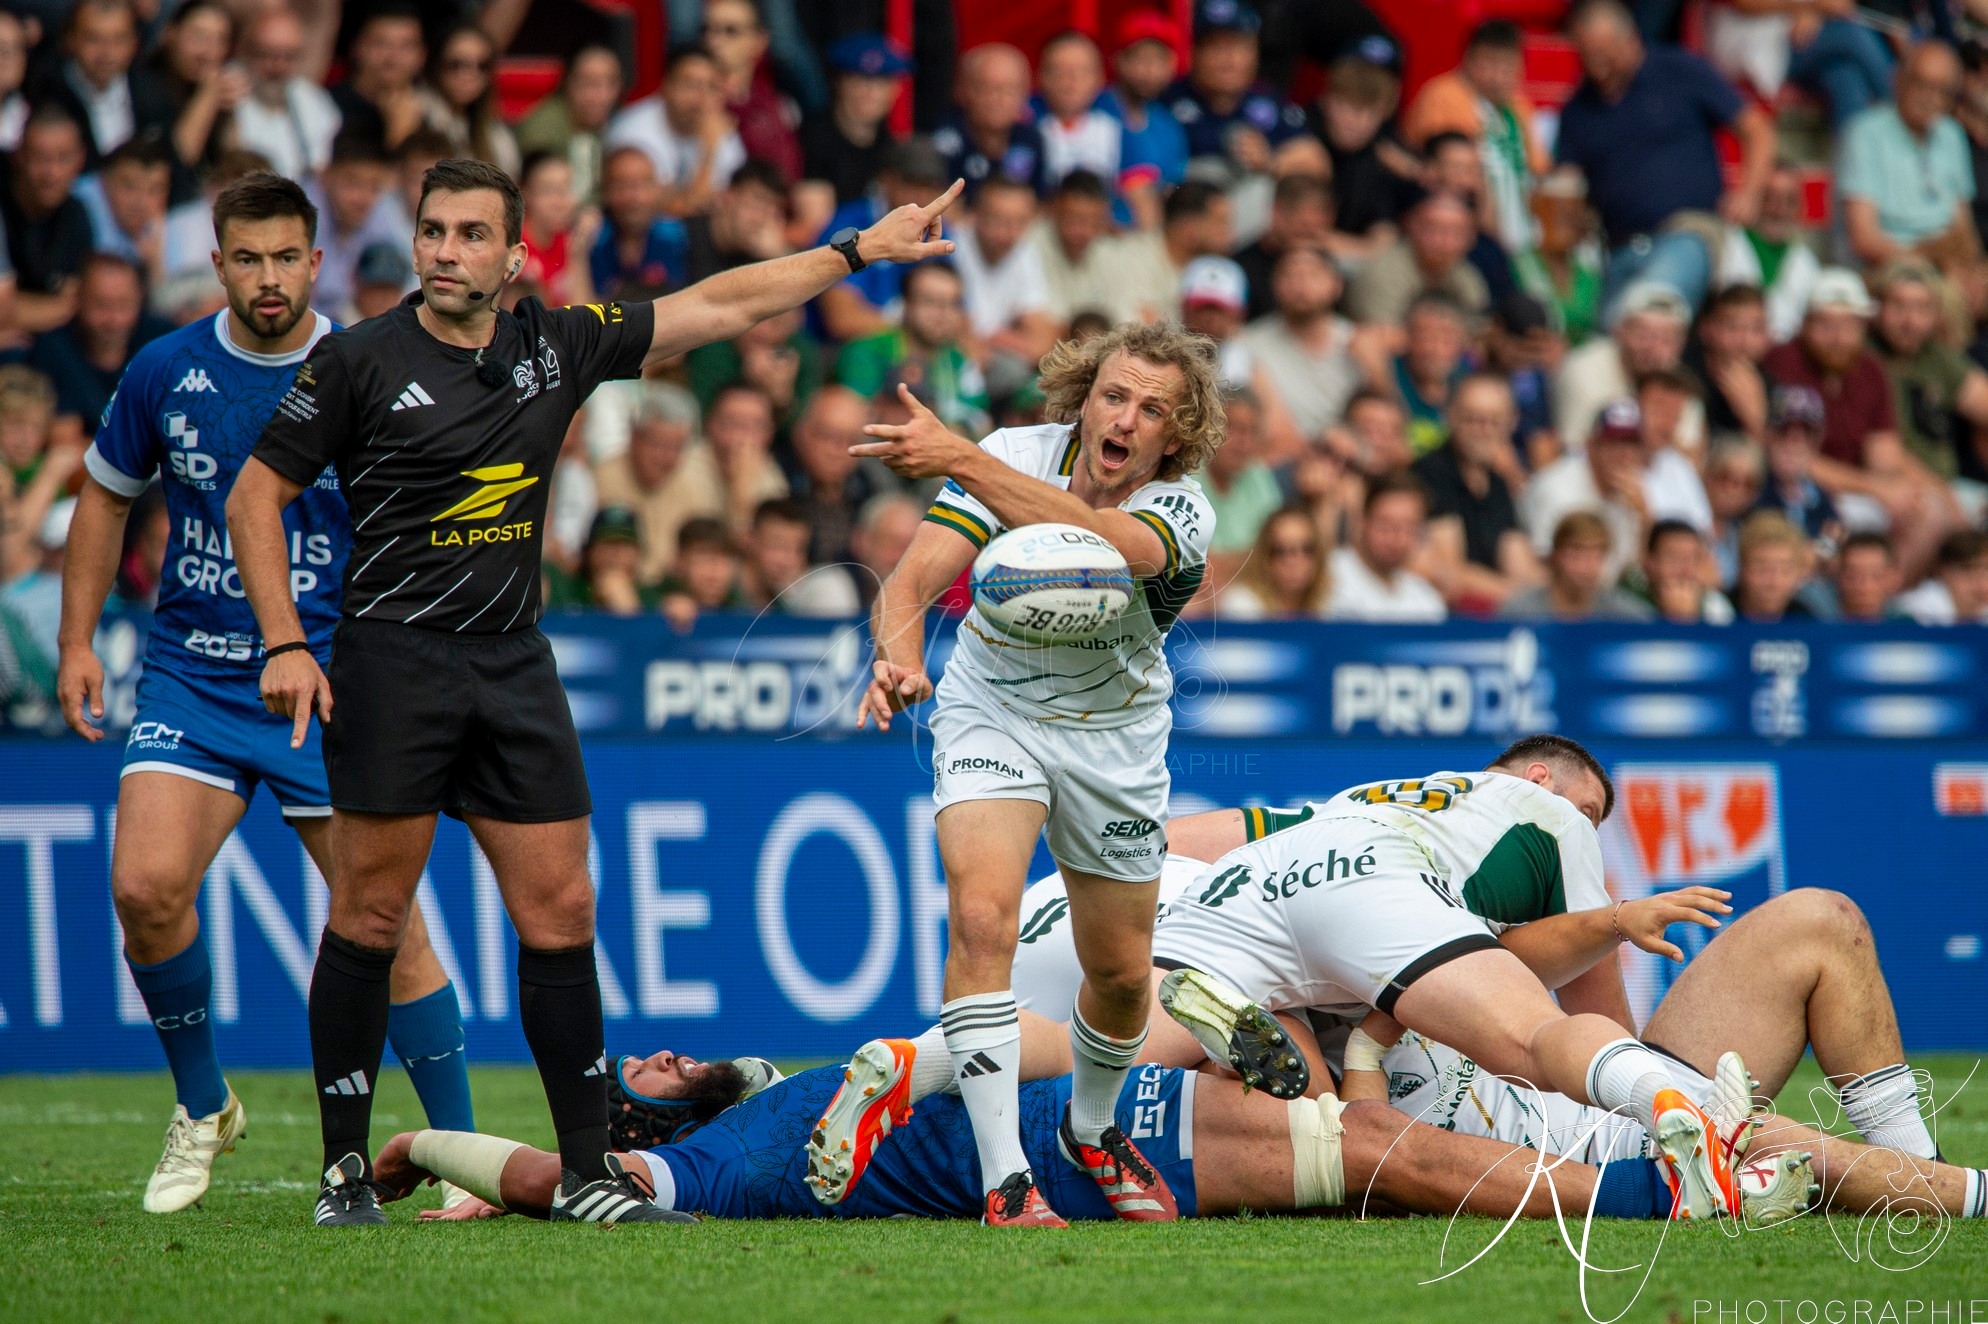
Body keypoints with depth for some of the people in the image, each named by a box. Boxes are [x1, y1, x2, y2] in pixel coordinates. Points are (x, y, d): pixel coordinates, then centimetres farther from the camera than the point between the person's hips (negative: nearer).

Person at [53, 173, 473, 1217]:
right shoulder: (166, 372, 1)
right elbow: (106, 496, 15)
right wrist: (78, 642, 9)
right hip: (190, 682, 2)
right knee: (145, 886, -16)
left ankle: (463, 1150, 8)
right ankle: (201, 1107, 8)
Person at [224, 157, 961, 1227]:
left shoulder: (558, 346, 6)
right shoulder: (359, 360, -5)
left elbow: (720, 306, 15)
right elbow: (256, 496, -1)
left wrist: (856, 251, 16)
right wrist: (285, 646, -9)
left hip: (515, 663, 4)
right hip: (392, 662, -4)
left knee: (560, 911, 0)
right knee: (369, 915, -3)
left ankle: (587, 1175, 3)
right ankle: (344, 1169, 6)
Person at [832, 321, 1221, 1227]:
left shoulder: (1180, 514, -24)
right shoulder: (1014, 458, -19)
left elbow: (1090, 542, -47)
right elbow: (913, 577, -28)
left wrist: (961, 460, -59)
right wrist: (898, 654, -51)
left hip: (1115, 736, 1)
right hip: (992, 712, -1)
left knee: (1121, 972, 9)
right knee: (981, 916, -24)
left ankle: (1092, 1130, 41)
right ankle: (1005, 1181, -25)